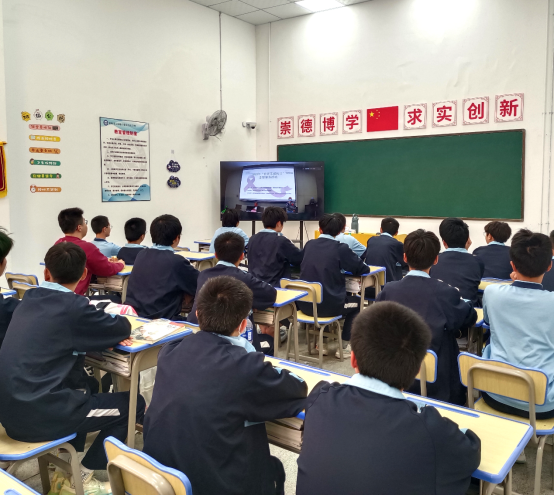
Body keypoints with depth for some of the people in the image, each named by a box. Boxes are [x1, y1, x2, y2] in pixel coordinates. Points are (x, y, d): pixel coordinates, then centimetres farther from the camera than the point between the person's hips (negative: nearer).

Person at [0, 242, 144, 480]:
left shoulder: (30, 298, 5)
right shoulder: (72, 305, -17)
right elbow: (123, 328, -6)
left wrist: (106, 334, 4)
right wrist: (113, 327, 16)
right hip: (37, 414, -8)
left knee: (88, 385, 30)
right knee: (133, 404, 5)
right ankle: (86, 472, 14)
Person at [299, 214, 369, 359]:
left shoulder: (309, 244, 7)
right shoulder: (341, 248, -8)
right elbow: (363, 269, -1)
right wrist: (345, 266, 17)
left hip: (305, 304, 5)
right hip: (328, 305, -4)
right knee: (357, 301, 24)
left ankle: (321, 343, 32)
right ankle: (344, 346, 20)